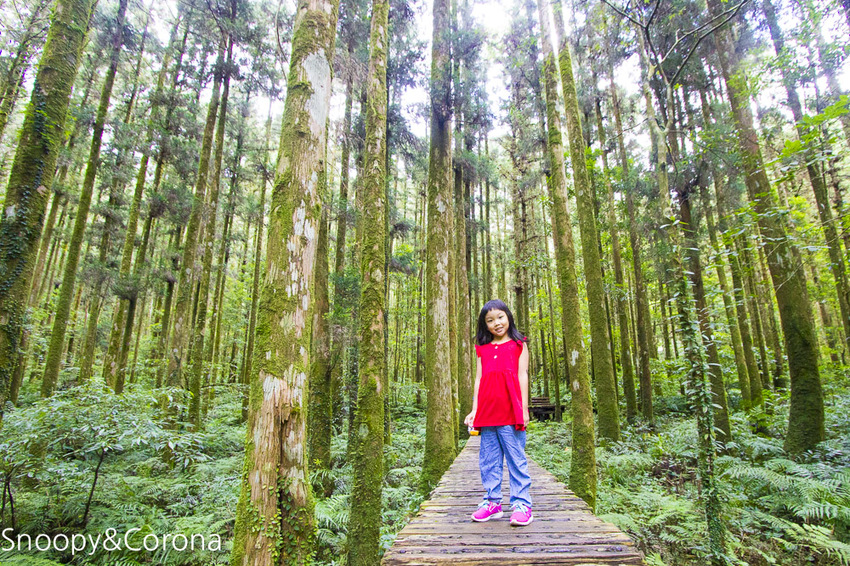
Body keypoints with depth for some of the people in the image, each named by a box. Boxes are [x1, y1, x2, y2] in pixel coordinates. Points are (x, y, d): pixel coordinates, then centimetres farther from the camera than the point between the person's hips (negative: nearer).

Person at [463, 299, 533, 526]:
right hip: (487, 410, 4)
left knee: (516, 456, -1)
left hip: (510, 409, -4)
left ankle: (521, 503, 7)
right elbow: (479, 379, 16)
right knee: (488, 459, 7)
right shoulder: (483, 349, 17)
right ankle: (492, 502, 17)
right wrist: (474, 409, 11)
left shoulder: (518, 345, 9)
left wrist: (524, 407, -2)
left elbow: (522, 375, 4)